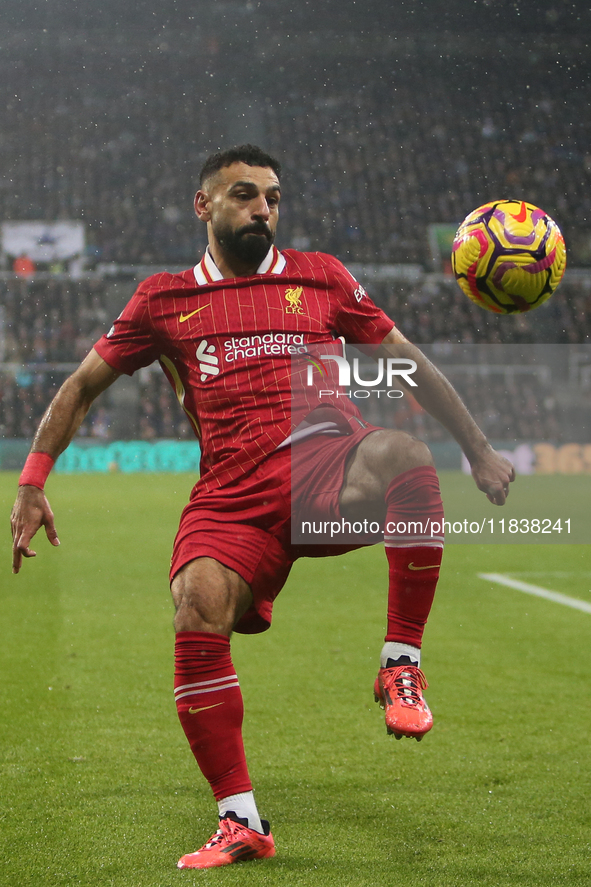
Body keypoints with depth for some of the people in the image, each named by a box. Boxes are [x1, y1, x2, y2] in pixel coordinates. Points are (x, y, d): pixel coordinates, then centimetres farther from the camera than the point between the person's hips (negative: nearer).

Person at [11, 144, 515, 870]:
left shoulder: (320, 277, 19)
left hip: (328, 469, 0)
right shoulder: (164, 300, 18)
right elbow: (83, 385, 23)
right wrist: (32, 484, 13)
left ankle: (401, 667, -25)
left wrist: (479, 450, 24)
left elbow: (409, 363, 25)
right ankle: (239, 823, -17)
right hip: (233, 494, 1)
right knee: (197, 615, -28)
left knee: (403, 456, -36)